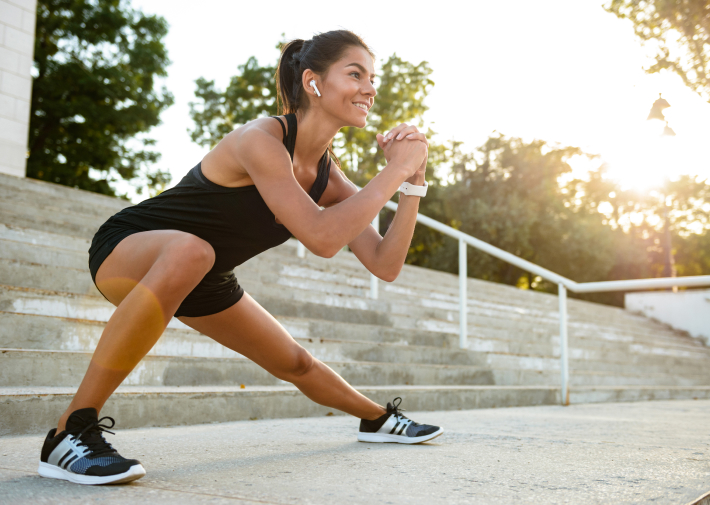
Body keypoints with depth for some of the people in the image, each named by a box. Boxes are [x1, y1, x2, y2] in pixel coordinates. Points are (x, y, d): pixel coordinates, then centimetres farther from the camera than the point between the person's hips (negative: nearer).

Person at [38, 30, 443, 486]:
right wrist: (395, 171, -31)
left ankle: (377, 418, 44)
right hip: (125, 249, -7)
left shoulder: (329, 176, -5)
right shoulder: (260, 139, -29)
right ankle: (71, 432, -35)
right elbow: (321, 238, -40)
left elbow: (386, 265, -7)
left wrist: (414, 181, -15)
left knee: (296, 364, 15)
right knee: (189, 250, -43)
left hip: (202, 280, 7)